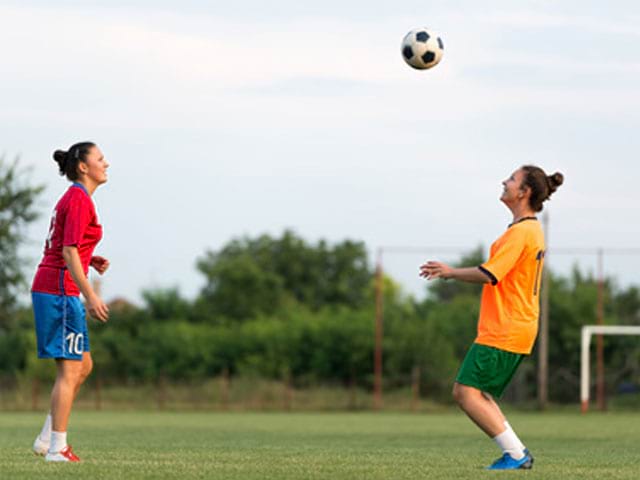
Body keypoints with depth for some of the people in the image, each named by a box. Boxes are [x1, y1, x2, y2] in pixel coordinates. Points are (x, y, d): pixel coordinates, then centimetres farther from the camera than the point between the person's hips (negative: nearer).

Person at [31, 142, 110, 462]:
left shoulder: (73, 198, 18)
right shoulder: (79, 200, -12)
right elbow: (68, 252, -20)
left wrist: (92, 261, 10)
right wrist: (90, 296, -22)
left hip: (49, 288, 10)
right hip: (60, 290, -10)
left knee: (83, 365, 14)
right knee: (70, 370, -6)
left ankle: (47, 438, 14)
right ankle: (57, 448, -3)